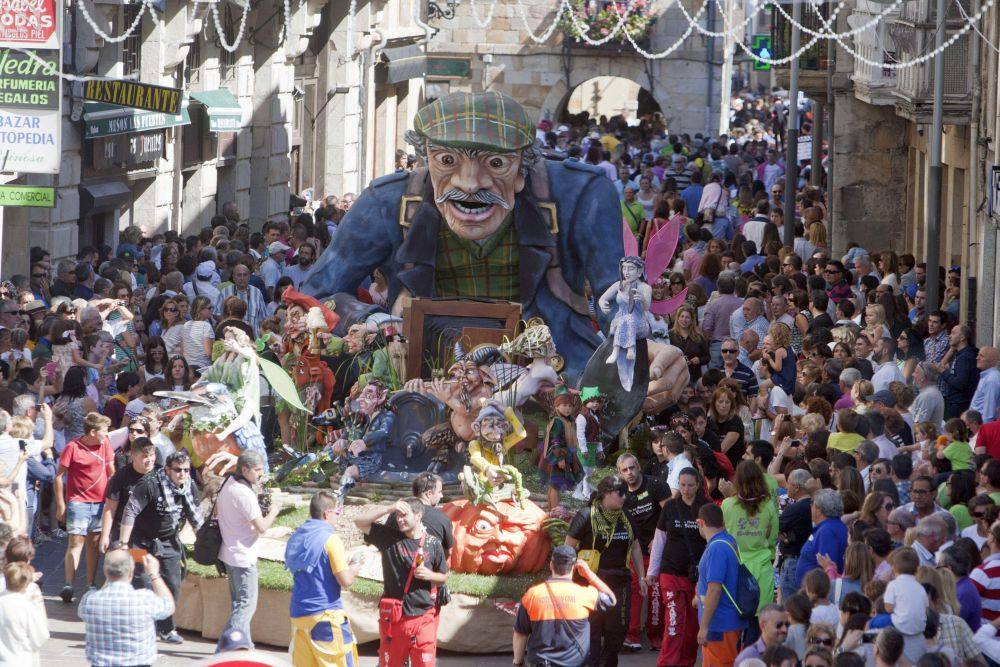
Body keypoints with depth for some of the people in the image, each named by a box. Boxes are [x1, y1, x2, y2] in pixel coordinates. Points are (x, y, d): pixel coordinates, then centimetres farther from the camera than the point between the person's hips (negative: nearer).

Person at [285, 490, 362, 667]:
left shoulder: (297, 537, 11)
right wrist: (354, 568, 8)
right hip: (326, 614, -7)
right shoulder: (330, 540, -11)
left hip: (298, 613, 7)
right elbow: (345, 581, -14)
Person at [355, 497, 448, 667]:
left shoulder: (433, 544, 1)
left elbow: (444, 577, 12)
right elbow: (360, 522, -6)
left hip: (423, 616, -1)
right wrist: (390, 508, -13)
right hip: (392, 617, 1)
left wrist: (430, 575, -10)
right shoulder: (389, 538, 1)